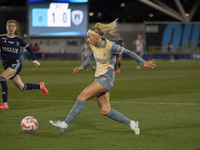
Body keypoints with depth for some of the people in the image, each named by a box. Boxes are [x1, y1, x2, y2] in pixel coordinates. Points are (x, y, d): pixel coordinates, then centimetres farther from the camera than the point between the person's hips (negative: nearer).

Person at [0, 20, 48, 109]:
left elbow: (29, 49, 11)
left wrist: (34, 60, 5)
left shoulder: (18, 39, 1)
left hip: (16, 63, -4)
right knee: (22, 87, 9)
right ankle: (40, 86, 38)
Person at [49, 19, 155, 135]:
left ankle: (65, 124, -14)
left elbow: (129, 52, -6)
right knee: (105, 111, 4)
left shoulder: (111, 46, -18)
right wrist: (82, 67, 22)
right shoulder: (93, 45, 2)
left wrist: (144, 62, -1)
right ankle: (131, 123, 18)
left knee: (82, 96, -17)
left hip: (106, 79, -8)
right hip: (99, 78, 8)